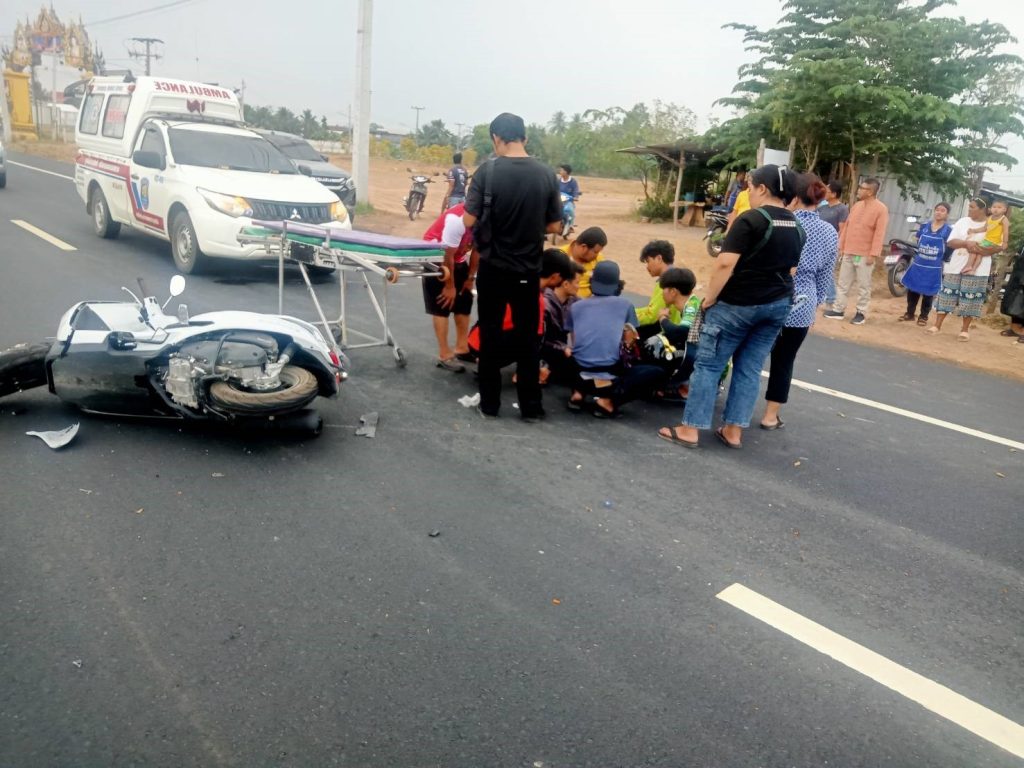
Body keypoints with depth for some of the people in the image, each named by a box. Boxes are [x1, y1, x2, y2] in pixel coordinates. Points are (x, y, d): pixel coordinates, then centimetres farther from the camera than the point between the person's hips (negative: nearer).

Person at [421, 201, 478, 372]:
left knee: (464, 302, 8)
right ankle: (444, 355, -4)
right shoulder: (457, 219, -35)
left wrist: (471, 277, 1)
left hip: (458, 259, 7)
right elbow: (447, 256, -27)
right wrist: (449, 286, -18)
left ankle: (462, 348, 18)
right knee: (441, 306, -7)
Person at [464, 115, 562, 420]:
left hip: (493, 268, -2)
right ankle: (531, 406, 16)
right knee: (528, 338, 10)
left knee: (490, 336, 10)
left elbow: (469, 221, -12)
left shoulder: (488, 171, -11)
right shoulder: (545, 174, -3)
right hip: (529, 270, 2)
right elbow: (553, 226, 2)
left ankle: (489, 403, 18)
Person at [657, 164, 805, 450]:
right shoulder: (797, 227, 9)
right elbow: (791, 270, 14)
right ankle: (733, 431, 14)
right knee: (750, 368, 11)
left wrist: (709, 298, -12)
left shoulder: (751, 220, -14)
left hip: (738, 303, -7)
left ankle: (690, 429, 3)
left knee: (708, 364, 0)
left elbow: (725, 264, -20)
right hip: (778, 305, 7)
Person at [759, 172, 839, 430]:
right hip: (800, 306, 2)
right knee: (784, 361, 9)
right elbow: (825, 276, 8)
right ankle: (770, 416, 15)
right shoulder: (830, 233, 1)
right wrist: (815, 304, 20)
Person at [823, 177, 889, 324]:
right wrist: (841, 246, 12)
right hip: (848, 252, 6)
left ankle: (861, 312, 9)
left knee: (863, 285, 1)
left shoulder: (881, 209, -9)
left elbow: (879, 233, -13)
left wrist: (873, 254, -18)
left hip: (865, 255, -6)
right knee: (844, 283, 9)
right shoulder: (857, 205, 11)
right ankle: (838, 309, 15)